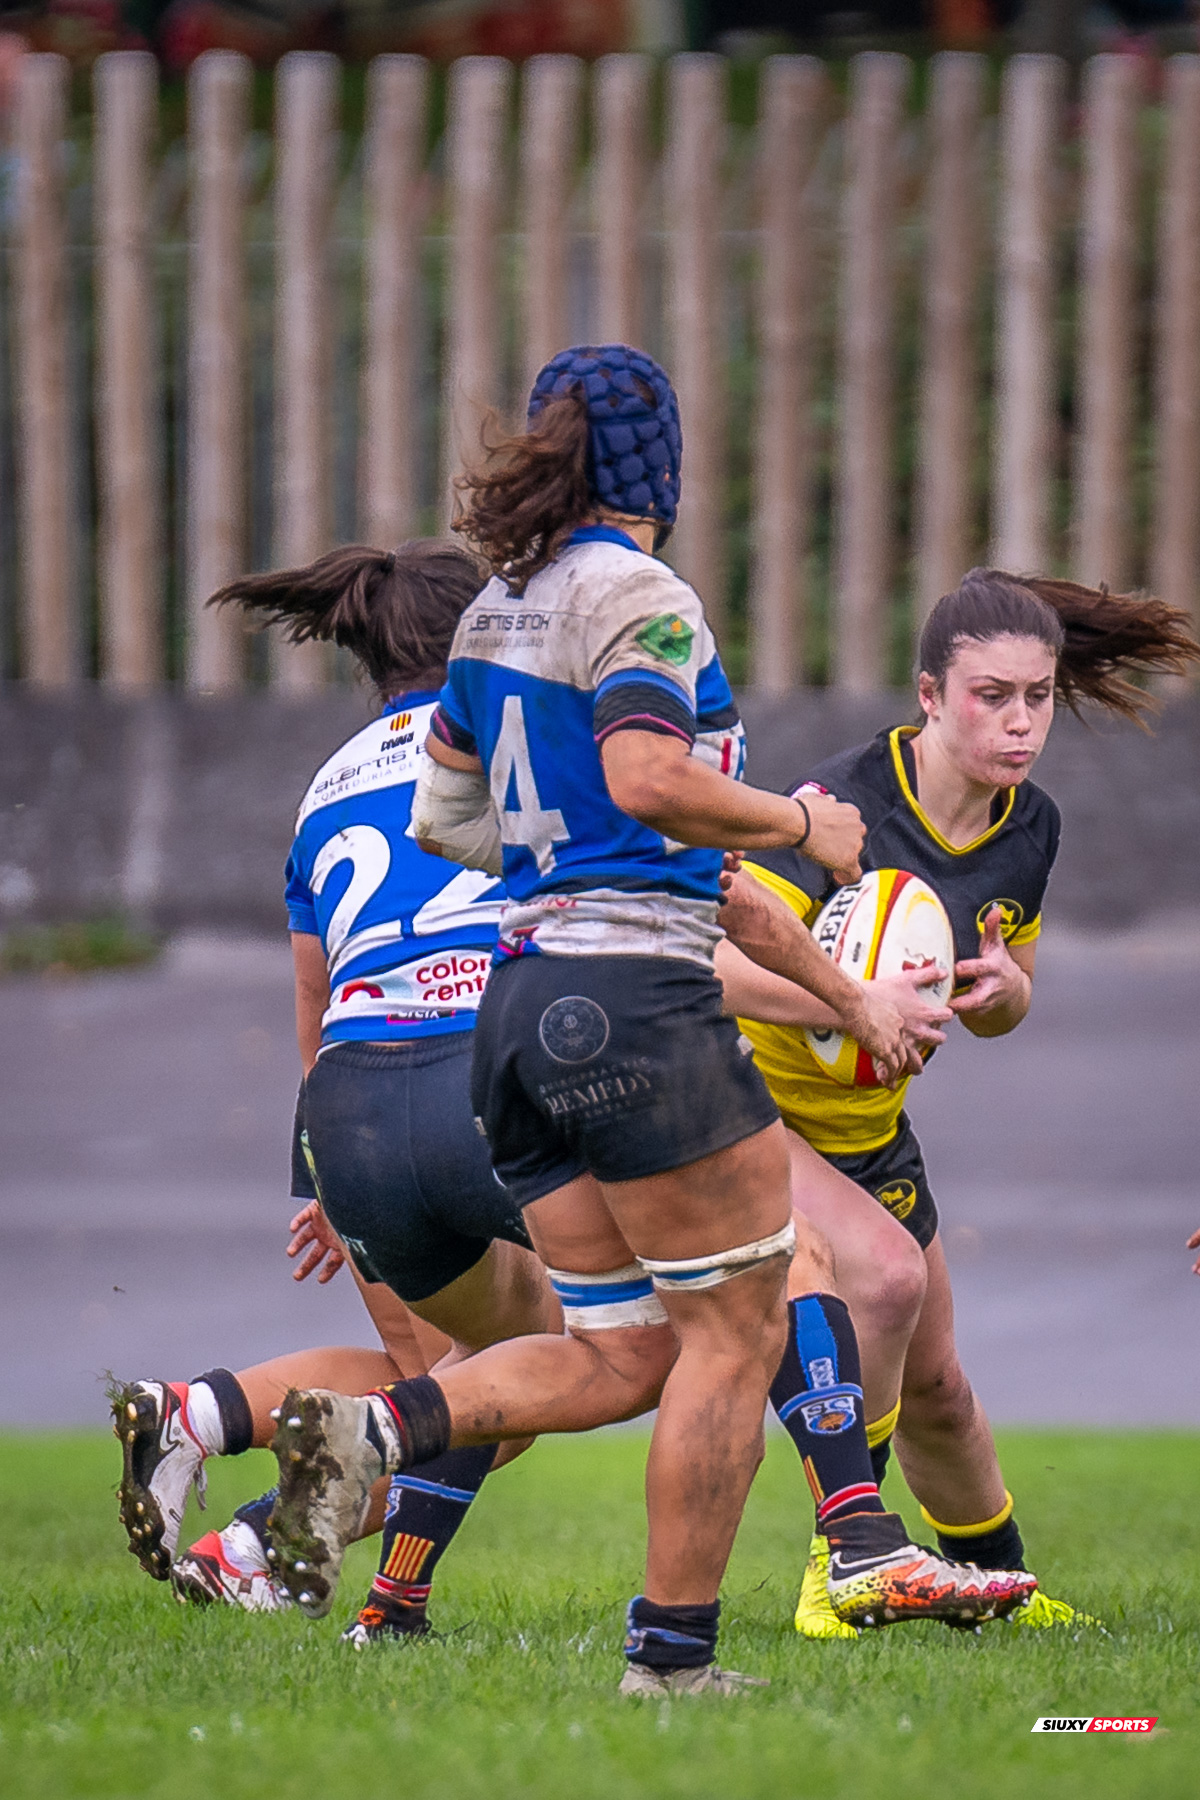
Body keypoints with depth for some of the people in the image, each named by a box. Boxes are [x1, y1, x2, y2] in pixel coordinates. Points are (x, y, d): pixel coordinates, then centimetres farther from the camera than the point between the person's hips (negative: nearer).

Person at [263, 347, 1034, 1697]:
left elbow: (441, 816, 22)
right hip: (638, 1001, -9)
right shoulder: (640, 597, -10)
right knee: (734, 1334, 1)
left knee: (621, 1357, 9)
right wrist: (799, 825, -10)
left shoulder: (497, 612, 16)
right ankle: (673, 1653, 0)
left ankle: (361, 1433, -11)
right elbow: (649, 777, -23)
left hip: (520, 1006, 9)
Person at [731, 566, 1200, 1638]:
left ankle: (999, 1583, 37)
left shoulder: (1031, 828, -5)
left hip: (869, 1127, 7)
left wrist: (1002, 982, -15)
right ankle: (841, 1559, -17)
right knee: (884, 1269, -29)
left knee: (933, 1386, 13)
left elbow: (1001, 1015, 9)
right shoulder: (846, 804, -27)